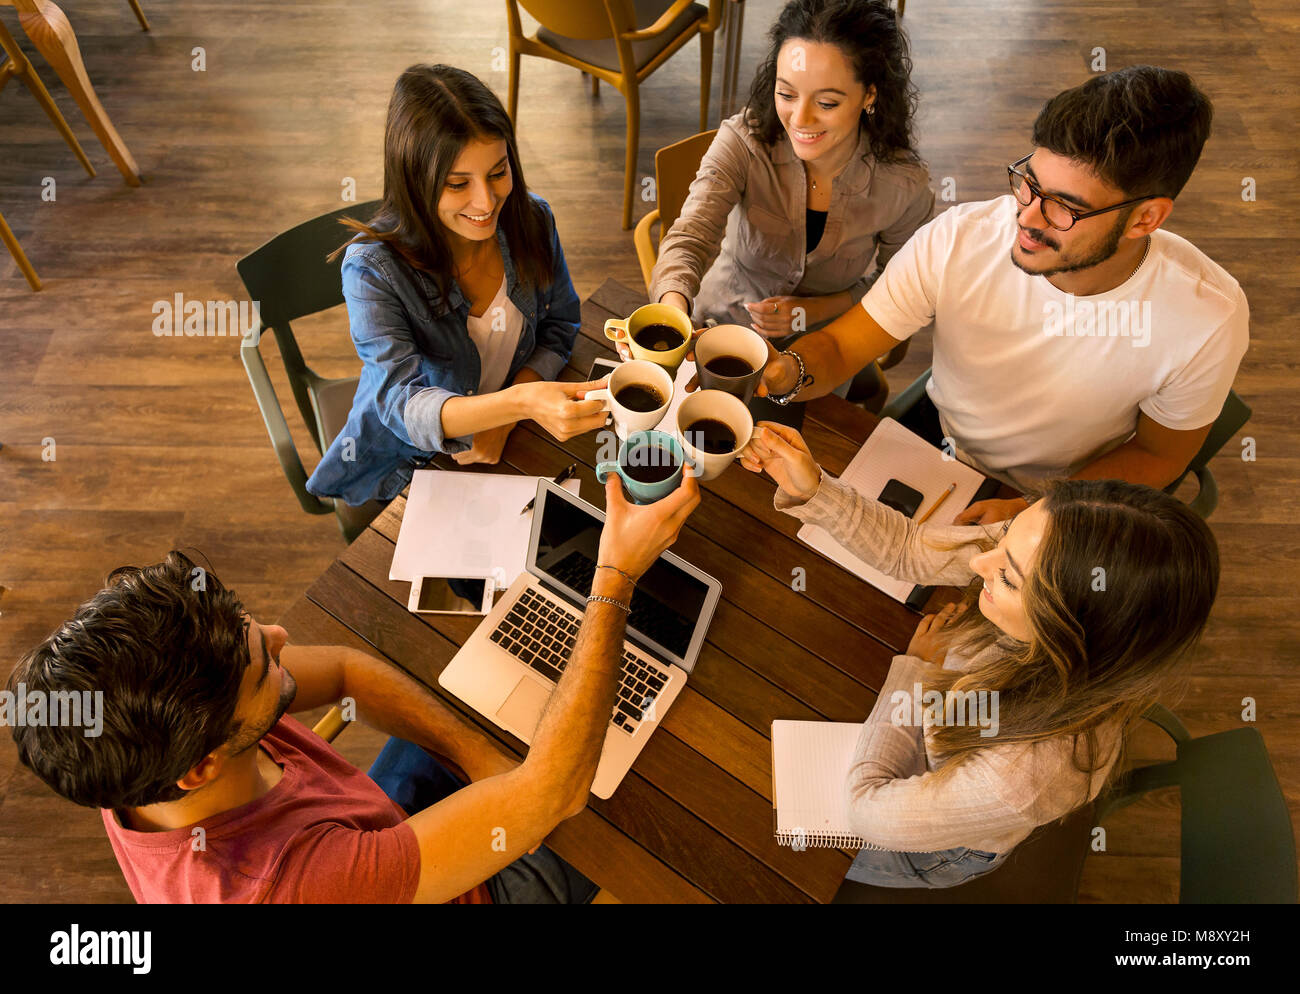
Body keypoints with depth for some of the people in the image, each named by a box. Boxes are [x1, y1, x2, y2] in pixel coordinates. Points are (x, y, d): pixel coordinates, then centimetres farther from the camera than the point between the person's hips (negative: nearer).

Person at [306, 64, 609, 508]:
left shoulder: (532, 219, -9)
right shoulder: (373, 268, -23)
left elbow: (559, 327, 1)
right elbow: (401, 404, -32)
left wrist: (504, 418, -16)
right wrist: (521, 401, -51)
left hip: (509, 442, 3)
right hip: (409, 463, -3)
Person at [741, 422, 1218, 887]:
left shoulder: (1028, 777, -46)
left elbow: (868, 808, -30)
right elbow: (907, 547, -19)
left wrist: (915, 669, -21)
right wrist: (811, 489, -34)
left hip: (932, 853, -3)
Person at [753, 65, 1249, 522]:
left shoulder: (1208, 319, -26)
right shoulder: (955, 241, -26)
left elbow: (1157, 455, -10)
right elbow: (840, 346, -18)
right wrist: (788, 371, -42)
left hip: (1064, 500, 1)